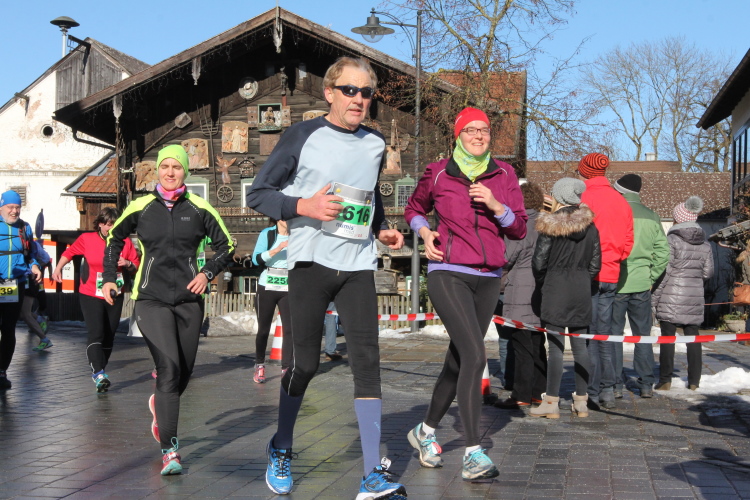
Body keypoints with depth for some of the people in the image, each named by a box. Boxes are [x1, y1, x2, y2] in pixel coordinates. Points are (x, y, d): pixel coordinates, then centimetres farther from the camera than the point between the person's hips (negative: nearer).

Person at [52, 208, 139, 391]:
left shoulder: (125, 242, -1)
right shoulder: (87, 239, -3)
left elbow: (137, 266, 5)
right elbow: (70, 252, 13)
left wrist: (128, 264, -16)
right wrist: (58, 268, 5)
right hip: (91, 295, -3)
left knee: (109, 335, 9)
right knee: (96, 333, -17)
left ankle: (98, 372, 23)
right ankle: (99, 373, -25)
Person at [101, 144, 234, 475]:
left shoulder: (199, 209, 3)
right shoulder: (141, 207, 3)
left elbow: (226, 245, 11)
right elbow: (114, 238, 18)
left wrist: (208, 273, -4)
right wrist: (109, 278, 9)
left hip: (189, 299, 2)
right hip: (151, 299, -2)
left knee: (183, 373, 8)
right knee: (169, 369, -17)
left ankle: (160, 405, 44)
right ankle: (169, 450, -15)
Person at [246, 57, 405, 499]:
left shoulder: (375, 144, 12)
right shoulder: (303, 136, -1)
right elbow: (259, 194, 0)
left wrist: (383, 228, 10)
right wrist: (303, 206, -16)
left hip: (358, 266, 4)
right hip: (311, 261, -3)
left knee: (367, 361, -7)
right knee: (306, 363, 2)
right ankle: (281, 450, 26)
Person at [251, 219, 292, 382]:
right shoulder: (267, 234, -2)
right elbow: (256, 259, -13)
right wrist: (277, 249, -22)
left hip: (288, 289, 2)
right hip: (267, 288, -2)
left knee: (290, 328, -4)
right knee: (264, 329, 4)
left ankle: (286, 368, 3)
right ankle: (259, 366, 19)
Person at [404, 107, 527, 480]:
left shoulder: (503, 175, 8)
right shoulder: (438, 174, 2)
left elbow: (519, 229, 7)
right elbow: (414, 208, 19)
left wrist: (495, 205, -10)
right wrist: (424, 232, 0)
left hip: (488, 278, 4)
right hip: (448, 274, -4)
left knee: (458, 361, 12)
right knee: (475, 357, -20)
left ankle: (426, 431, 32)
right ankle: (474, 455, -18)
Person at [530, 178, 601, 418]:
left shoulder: (551, 226, -9)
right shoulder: (590, 226, 5)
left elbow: (539, 261, -7)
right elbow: (595, 263, 8)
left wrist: (542, 282, 11)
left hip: (555, 290, -5)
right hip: (582, 291, 5)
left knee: (555, 346, -3)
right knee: (580, 345, 10)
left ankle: (552, 401, -1)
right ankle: (581, 400, 14)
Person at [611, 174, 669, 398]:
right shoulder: (652, 217, 3)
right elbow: (663, 252, 3)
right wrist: (651, 277, 9)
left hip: (615, 285, -3)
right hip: (641, 286, 3)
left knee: (613, 334, 6)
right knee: (643, 335, 13)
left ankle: (616, 384, 6)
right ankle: (646, 384, 15)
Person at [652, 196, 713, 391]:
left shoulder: (672, 240, -9)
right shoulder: (704, 244, 8)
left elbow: (664, 271, -12)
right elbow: (708, 272, 11)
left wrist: (654, 297, -8)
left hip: (672, 298, -5)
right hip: (695, 298, 5)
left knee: (667, 336, -1)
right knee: (693, 337, 9)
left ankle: (665, 380, -1)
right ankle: (694, 381, 11)